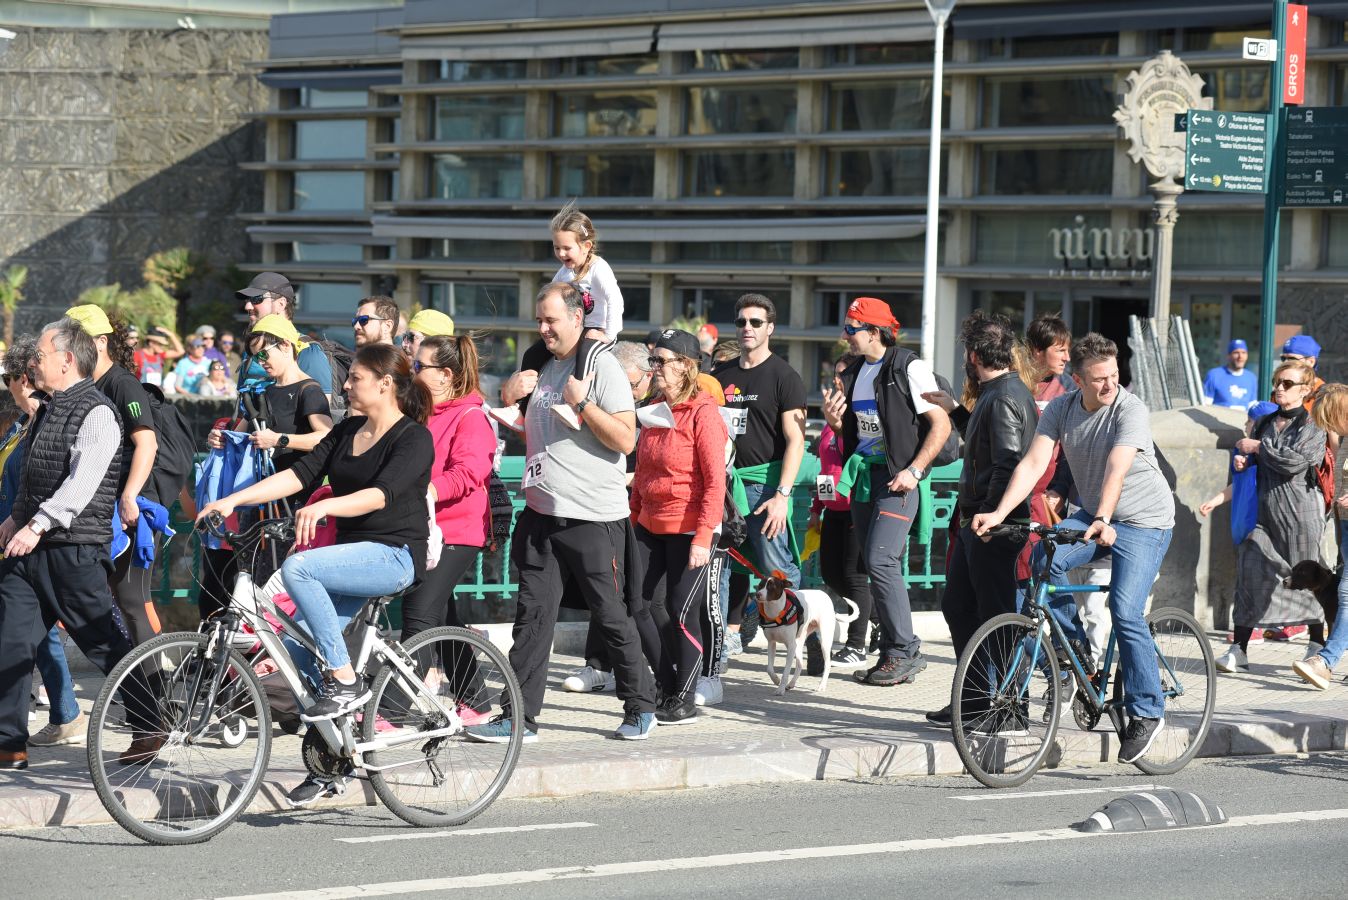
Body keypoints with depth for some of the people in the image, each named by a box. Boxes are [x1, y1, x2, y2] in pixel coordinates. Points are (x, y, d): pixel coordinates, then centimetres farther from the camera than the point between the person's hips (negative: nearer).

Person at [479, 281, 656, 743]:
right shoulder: (543, 366, 13)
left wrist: (582, 402, -19)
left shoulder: (601, 366, -8)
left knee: (610, 615, 2)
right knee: (533, 614, 2)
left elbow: (626, 439, -14)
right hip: (541, 513, 7)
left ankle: (641, 708, 16)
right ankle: (521, 717, 3)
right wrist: (510, 393, 8)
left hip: (593, 517, -6)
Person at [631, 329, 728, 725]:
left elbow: (715, 482, -15)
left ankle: (685, 700, 9)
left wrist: (703, 539, -20)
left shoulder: (702, 413, -11)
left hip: (690, 531, -7)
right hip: (651, 527, 7)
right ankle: (665, 690, 16)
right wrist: (631, 521, 13)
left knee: (682, 614, -3)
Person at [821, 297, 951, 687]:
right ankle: (894, 656, 13)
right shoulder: (855, 373, 15)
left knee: (881, 560, -17)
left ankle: (905, 651, -11)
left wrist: (914, 470, -18)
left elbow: (941, 424, -11)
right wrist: (833, 420, 1)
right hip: (863, 476, 8)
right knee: (877, 566, 8)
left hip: (897, 478, -8)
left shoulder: (909, 368, -9)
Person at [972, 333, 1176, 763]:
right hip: (1092, 514, 5)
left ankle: (1147, 711, -6)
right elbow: (1033, 463, -12)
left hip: (1144, 521, -5)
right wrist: (999, 513, -26)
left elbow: (1116, 470, -34)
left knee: (1125, 611, -19)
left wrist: (1103, 522, -49)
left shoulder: (1130, 410, -20)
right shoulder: (1061, 409, -4)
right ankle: (1079, 648, -4)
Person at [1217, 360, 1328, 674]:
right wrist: (1241, 460, 3)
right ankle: (1239, 650, -5)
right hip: (1264, 510, 5)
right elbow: (1249, 453, 26)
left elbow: (1295, 461, -16)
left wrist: (1259, 447, -9)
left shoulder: (1313, 425, -3)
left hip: (1299, 512, -5)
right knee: (1249, 571, -5)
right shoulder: (1265, 422, 16)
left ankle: (1318, 648, 14)